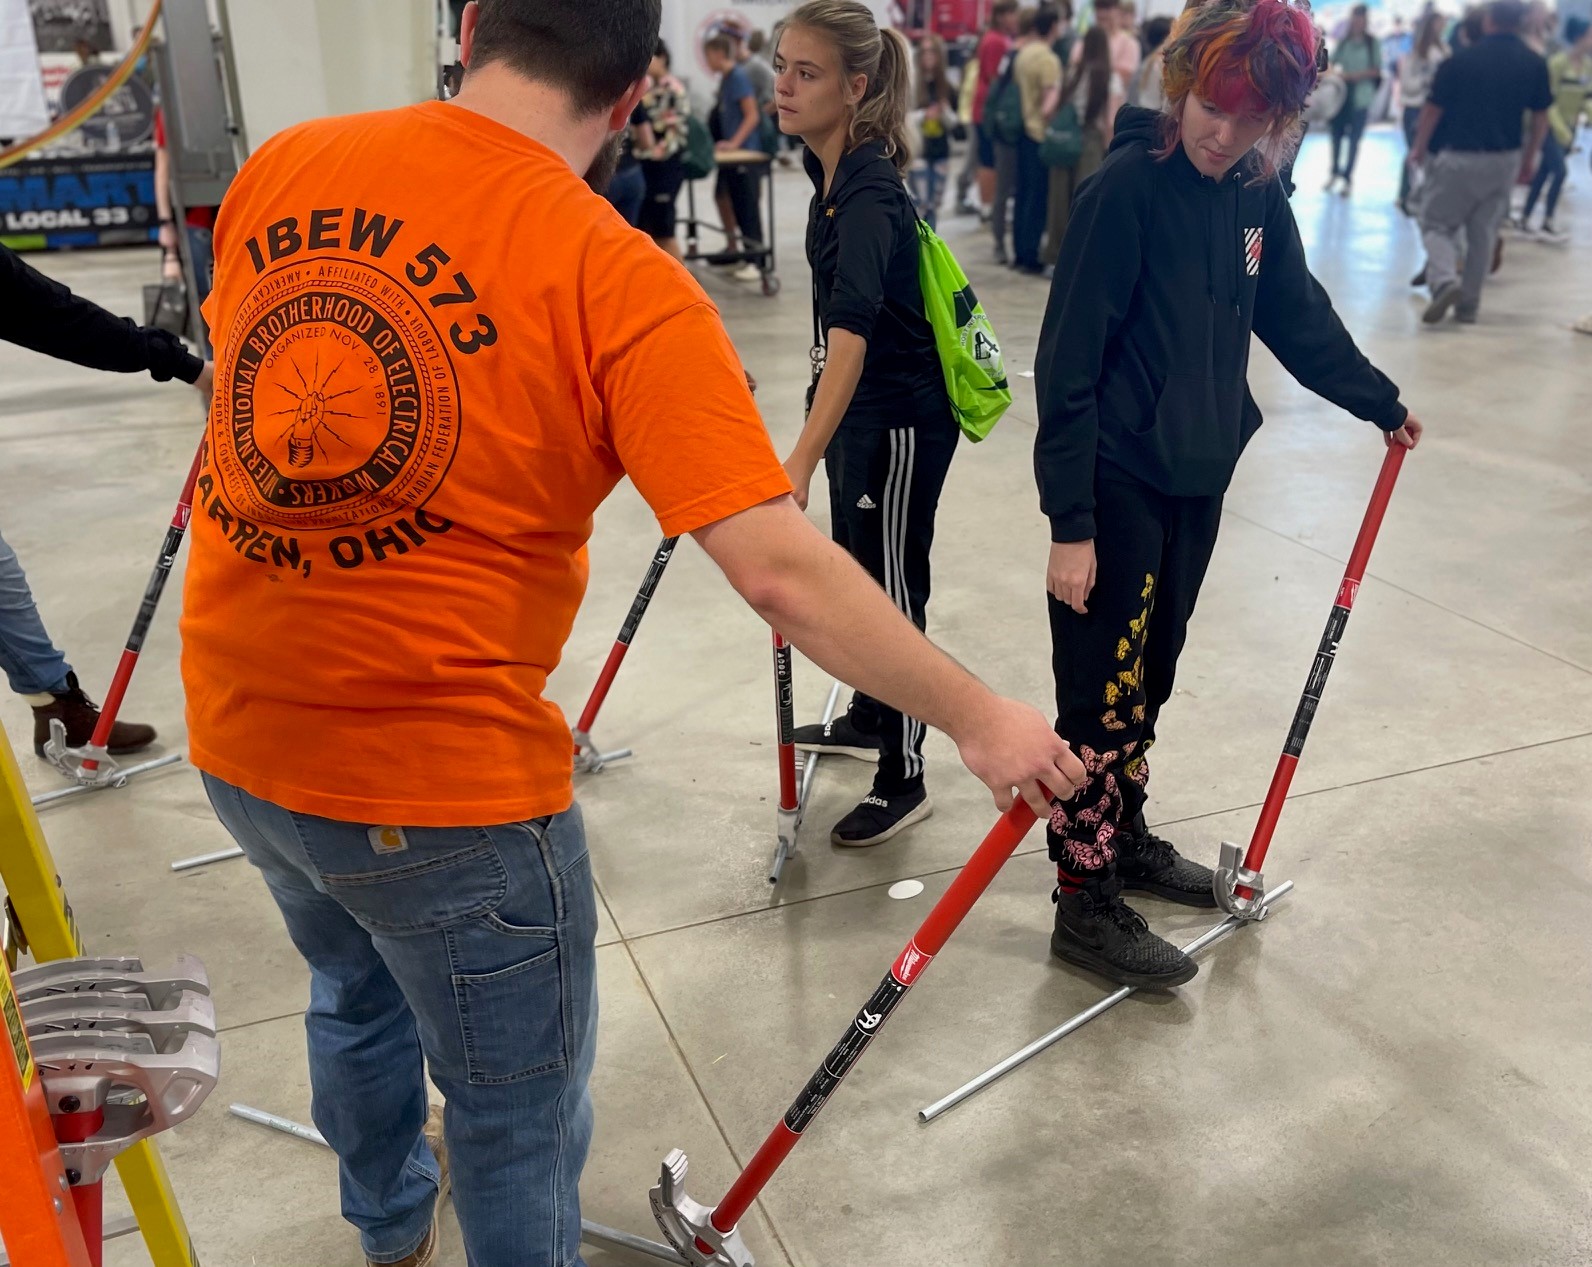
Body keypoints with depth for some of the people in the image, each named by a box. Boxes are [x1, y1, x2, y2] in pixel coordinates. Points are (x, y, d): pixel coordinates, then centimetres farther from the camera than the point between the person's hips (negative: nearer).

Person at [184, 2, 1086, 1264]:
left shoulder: (281, 166, -3)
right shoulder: (616, 280, -20)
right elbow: (780, 569, -25)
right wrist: (980, 717, -14)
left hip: (239, 738, 8)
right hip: (442, 780, -7)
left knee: (357, 990, 34)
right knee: (520, 1111, 17)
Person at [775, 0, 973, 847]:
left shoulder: (870, 195, -26)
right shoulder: (830, 170, 1)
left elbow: (852, 333, -40)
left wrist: (801, 462, -49)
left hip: (902, 420, -9)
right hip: (861, 411, 9)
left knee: (891, 592, 2)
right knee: (852, 574, 22)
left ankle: (903, 781, 17)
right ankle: (869, 719, 43)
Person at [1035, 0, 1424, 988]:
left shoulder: (1255, 195, 4)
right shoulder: (1127, 190, -16)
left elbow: (1297, 315, 19)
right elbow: (1069, 363, -18)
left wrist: (1381, 402, 29)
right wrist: (1070, 522, -21)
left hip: (1200, 476, 7)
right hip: (1119, 482, -7)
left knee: (1150, 676, 18)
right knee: (1103, 691, 0)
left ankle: (1124, 835, 35)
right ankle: (1086, 905, 11)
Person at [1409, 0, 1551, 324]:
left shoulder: (1460, 60, -10)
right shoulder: (1535, 64, 2)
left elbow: (1433, 109, -6)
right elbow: (1540, 116, 6)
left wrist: (1420, 148, 8)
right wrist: (1528, 160, 17)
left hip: (1457, 157, -4)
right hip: (1504, 160, 4)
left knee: (1437, 223, 7)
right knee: (1483, 233, 13)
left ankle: (1445, 280, -19)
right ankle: (1468, 305, 16)